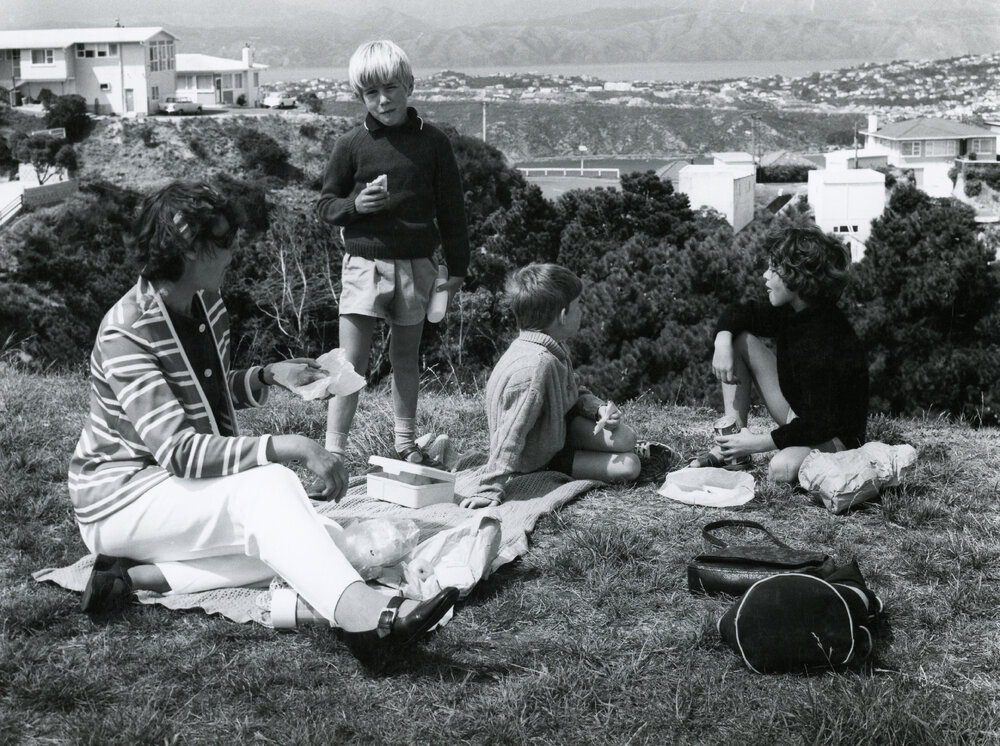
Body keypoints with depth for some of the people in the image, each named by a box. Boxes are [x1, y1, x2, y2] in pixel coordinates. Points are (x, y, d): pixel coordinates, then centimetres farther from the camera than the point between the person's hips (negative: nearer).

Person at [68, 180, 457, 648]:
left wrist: (271, 375, 1)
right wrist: (289, 448, -37)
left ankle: (139, 574, -16)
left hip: (182, 487, 9)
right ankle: (357, 610, -52)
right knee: (267, 486, -31)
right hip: (121, 499, -9)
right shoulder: (127, 333, -22)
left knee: (282, 538, -15)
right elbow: (178, 450, -31)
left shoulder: (208, 306, 4)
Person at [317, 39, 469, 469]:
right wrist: (355, 204, -14)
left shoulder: (432, 142, 2)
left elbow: (451, 208, 7)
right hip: (364, 262, -1)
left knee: (406, 356, 13)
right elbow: (326, 204, 7)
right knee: (352, 362, -5)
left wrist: (457, 267, 7)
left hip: (416, 264, 2)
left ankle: (405, 444, 25)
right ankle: (333, 452, 0)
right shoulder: (352, 146, 0)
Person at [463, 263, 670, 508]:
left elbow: (574, 392, 14)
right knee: (628, 467, -13)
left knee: (625, 437, -8)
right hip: (537, 457, -8)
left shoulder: (555, 349, -4)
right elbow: (511, 433, -37)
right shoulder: (536, 367, -35)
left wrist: (599, 408, -7)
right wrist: (489, 489, -38)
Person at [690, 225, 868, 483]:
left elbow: (818, 425, -32)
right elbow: (738, 313, 10)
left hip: (835, 435, -9)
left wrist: (757, 443, -29)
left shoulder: (826, 341, -31)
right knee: (741, 340, -2)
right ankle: (731, 443, -4)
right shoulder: (791, 313, -5)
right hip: (799, 415, 9)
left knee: (782, 469, -41)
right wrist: (722, 340, -14)